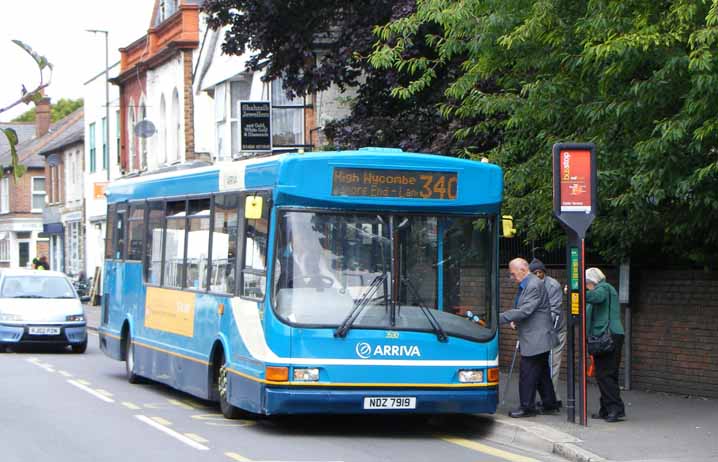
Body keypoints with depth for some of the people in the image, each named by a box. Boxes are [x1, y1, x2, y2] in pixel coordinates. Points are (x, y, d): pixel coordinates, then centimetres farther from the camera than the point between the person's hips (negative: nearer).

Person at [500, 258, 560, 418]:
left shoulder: (534, 285, -17)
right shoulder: (526, 285, 15)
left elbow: (525, 311, -24)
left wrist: (500, 318, -24)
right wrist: (516, 321, 4)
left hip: (535, 339, -10)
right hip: (536, 339, 10)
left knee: (527, 374, -7)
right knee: (542, 373, 15)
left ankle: (527, 407, -2)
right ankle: (550, 404, 22)